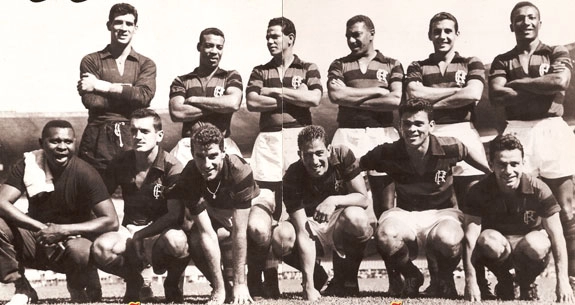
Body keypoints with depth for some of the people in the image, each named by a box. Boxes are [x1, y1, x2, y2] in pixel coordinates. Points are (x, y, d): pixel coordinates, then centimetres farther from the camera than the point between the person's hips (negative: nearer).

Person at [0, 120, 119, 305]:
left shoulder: (84, 173, -17)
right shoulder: (28, 164, -9)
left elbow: (111, 221, -22)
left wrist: (62, 230, -28)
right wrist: (40, 227, -32)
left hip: (72, 239, -3)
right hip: (35, 241, 3)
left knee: (81, 250, -37)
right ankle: (23, 290, -4)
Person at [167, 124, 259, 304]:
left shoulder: (240, 171, -37)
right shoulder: (188, 177, -29)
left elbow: (239, 231, -38)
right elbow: (207, 232, -32)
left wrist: (240, 283, -38)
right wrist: (219, 284, -36)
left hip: (248, 210, -2)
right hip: (214, 211, 2)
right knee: (196, 238, -30)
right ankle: (224, 288, -7)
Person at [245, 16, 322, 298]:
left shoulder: (308, 69, 13)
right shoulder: (260, 72, 18)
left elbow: (314, 99, -6)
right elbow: (252, 103, 0)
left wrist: (277, 91, -2)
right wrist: (294, 97, -1)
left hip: (298, 136, -2)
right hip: (268, 140, 2)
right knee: (264, 200, -10)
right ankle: (266, 274, -3)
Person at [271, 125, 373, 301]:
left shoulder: (343, 155, -17)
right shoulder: (293, 178, -22)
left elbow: (363, 199, -14)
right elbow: (303, 232, -28)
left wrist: (334, 200, -35)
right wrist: (309, 286, -34)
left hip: (340, 227, 0)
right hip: (311, 227, 0)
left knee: (356, 217, -36)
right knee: (281, 236, -32)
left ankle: (346, 278, -9)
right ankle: (315, 277, 0)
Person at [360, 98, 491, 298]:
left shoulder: (449, 148, -10)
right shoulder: (388, 153, -9)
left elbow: (470, 155, 12)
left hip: (442, 212, -1)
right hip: (405, 214, 1)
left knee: (448, 239, -40)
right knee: (385, 235, -37)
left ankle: (445, 278, 2)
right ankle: (411, 277, 1)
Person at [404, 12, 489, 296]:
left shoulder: (471, 64, 14)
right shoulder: (417, 67, 16)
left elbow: (473, 94, -6)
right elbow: (414, 94, -4)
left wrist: (434, 103, -2)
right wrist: (459, 90, -3)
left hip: (464, 134, -1)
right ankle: (436, 279, 6)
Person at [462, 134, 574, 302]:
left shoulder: (538, 190, -16)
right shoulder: (479, 192, -16)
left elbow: (557, 236, -16)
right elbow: (471, 237, -23)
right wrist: (470, 281, -33)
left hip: (529, 253, 0)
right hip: (497, 251, 0)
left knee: (536, 243, -34)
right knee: (488, 239, -34)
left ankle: (527, 284, 0)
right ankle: (504, 282, -2)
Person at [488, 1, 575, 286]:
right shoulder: (502, 61, 16)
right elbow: (496, 95, -2)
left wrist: (517, 83, -2)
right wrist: (541, 90, -6)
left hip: (552, 129, -1)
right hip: (517, 131, 1)